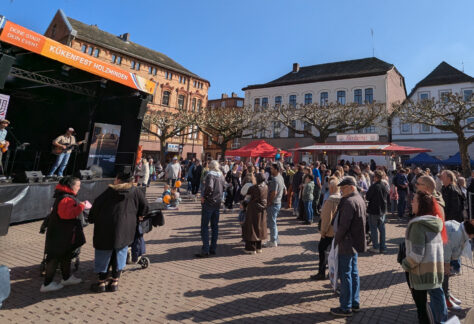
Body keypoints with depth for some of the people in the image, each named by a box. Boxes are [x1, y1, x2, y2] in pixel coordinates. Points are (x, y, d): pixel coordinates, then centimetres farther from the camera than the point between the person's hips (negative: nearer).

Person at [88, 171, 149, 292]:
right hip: (125, 229, 1)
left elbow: (97, 205, 2)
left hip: (106, 228, -1)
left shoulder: (109, 191, 1)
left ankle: (101, 282, 20)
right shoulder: (135, 191, 2)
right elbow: (144, 206, 2)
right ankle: (115, 282, 19)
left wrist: (92, 219, 15)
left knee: (103, 255, 12)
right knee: (119, 254, 14)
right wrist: (137, 218, 17)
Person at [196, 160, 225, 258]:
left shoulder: (210, 175, -14)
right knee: (215, 226, 13)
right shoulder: (221, 175, 9)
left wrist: (204, 197, -17)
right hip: (218, 203, 7)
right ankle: (213, 249, 20)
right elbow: (224, 188, 16)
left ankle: (205, 251, -2)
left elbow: (209, 187, -28)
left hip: (208, 202, -7)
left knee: (204, 227, -2)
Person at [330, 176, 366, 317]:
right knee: (354, 273, 18)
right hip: (356, 242, 10)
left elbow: (343, 225, -23)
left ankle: (346, 307, 11)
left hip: (347, 244, -10)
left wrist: (336, 239, -9)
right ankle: (355, 303, 29)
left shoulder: (349, 201, -21)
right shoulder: (360, 199, 10)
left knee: (345, 275, 0)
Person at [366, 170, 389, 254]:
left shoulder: (373, 187, -19)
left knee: (374, 229, 3)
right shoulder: (384, 186, 0)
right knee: (382, 228, 13)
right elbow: (387, 196, 12)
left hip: (374, 210, -6)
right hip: (383, 210, 6)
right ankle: (382, 247, 20)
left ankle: (375, 247, 7)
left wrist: (366, 195, 6)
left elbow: (367, 197, -14)